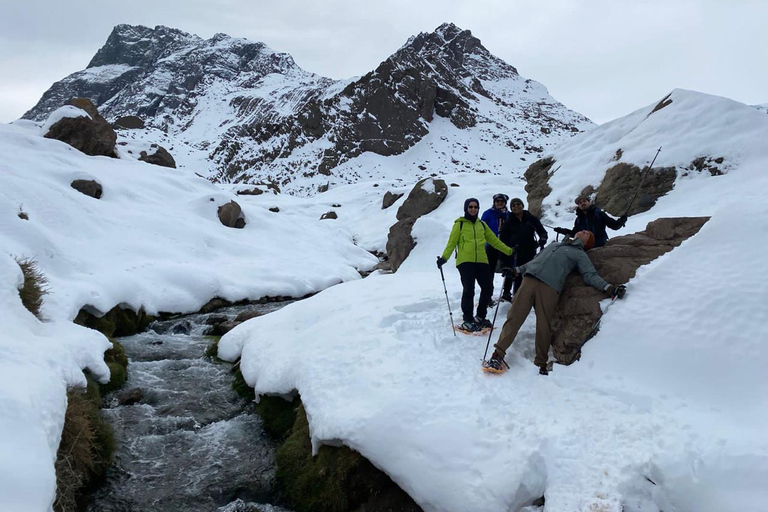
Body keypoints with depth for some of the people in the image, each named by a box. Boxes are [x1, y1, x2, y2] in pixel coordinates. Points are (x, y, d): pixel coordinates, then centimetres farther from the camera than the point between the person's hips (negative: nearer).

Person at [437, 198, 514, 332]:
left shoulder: (482, 225, 19)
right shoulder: (459, 224, 6)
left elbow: (494, 240, 22)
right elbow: (451, 242, -1)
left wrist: (509, 251, 20)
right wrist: (444, 257, -15)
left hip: (481, 261, 5)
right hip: (465, 261, -5)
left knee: (487, 289, 4)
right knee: (468, 290, -12)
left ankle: (480, 317, 22)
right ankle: (467, 321, 0)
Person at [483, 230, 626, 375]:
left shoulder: (580, 255, 20)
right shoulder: (554, 245, 34)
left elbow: (591, 276, 7)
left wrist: (610, 288, -8)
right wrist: (516, 270, 29)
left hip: (549, 288, -3)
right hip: (529, 281, 3)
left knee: (544, 327, -9)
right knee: (514, 317, -8)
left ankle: (541, 363, 4)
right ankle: (498, 354, -8)